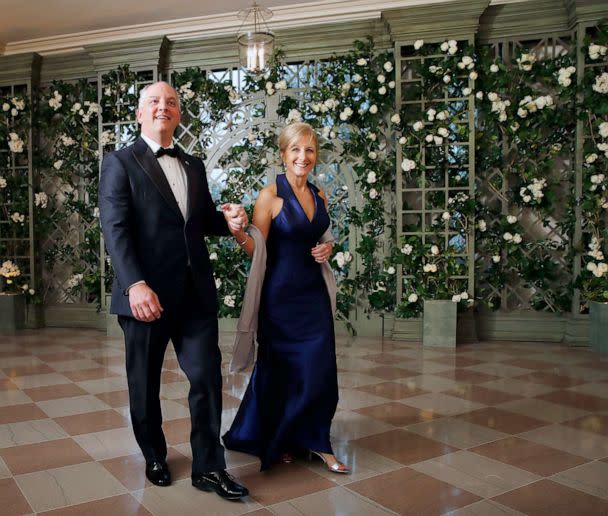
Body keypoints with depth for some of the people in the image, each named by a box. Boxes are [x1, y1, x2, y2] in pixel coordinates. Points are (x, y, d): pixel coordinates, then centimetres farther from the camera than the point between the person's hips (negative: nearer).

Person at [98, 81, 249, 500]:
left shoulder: (195, 166, 15)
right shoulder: (120, 163, -1)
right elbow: (115, 228, -12)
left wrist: (227, 221, -3)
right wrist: (135, 284, -24)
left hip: (196, 293, 4)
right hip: (146, 294, -4)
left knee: (207, 377, 1)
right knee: (145, 383, 12)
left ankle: (209, 467, 14)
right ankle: (155, 458, 33)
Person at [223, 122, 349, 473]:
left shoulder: (320, 197, 7)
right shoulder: (271, 195, -10)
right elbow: (256, 251, -13)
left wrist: (327, 249, -1)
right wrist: (238, 232, -32)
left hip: (314, 293, 5)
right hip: (281, 295, -5)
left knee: (320, 372, 3)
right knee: (281, 371, 9)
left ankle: (316, 441, 20)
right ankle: (276, 441, 31)